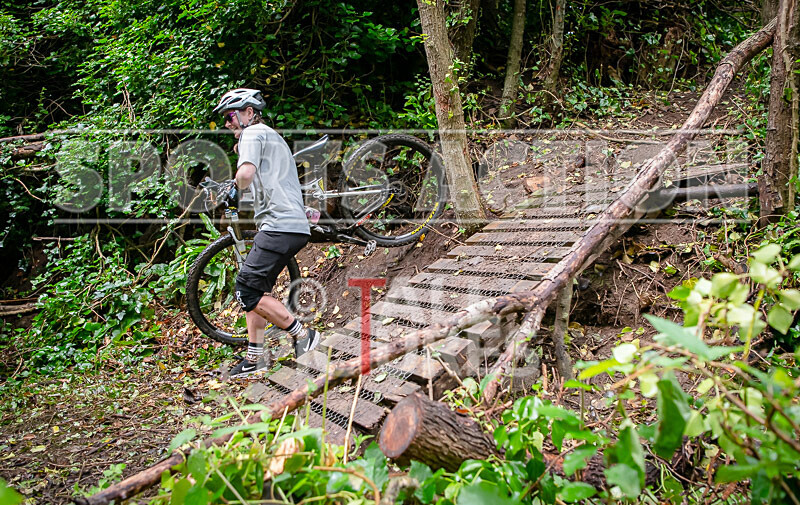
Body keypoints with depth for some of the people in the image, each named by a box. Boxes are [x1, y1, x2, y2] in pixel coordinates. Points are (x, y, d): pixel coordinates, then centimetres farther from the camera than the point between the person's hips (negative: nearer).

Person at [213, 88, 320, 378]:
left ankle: (302, 336, -3)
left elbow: (246, 173, -19)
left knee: (247, 291, -10)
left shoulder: (253, 133, -2)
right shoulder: (273, 136, 28)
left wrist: (237, 190, 0)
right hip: (296, 226, 10)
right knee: (255, 289, 13)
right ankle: (256, 357, 17)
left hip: (280, 225, -10)